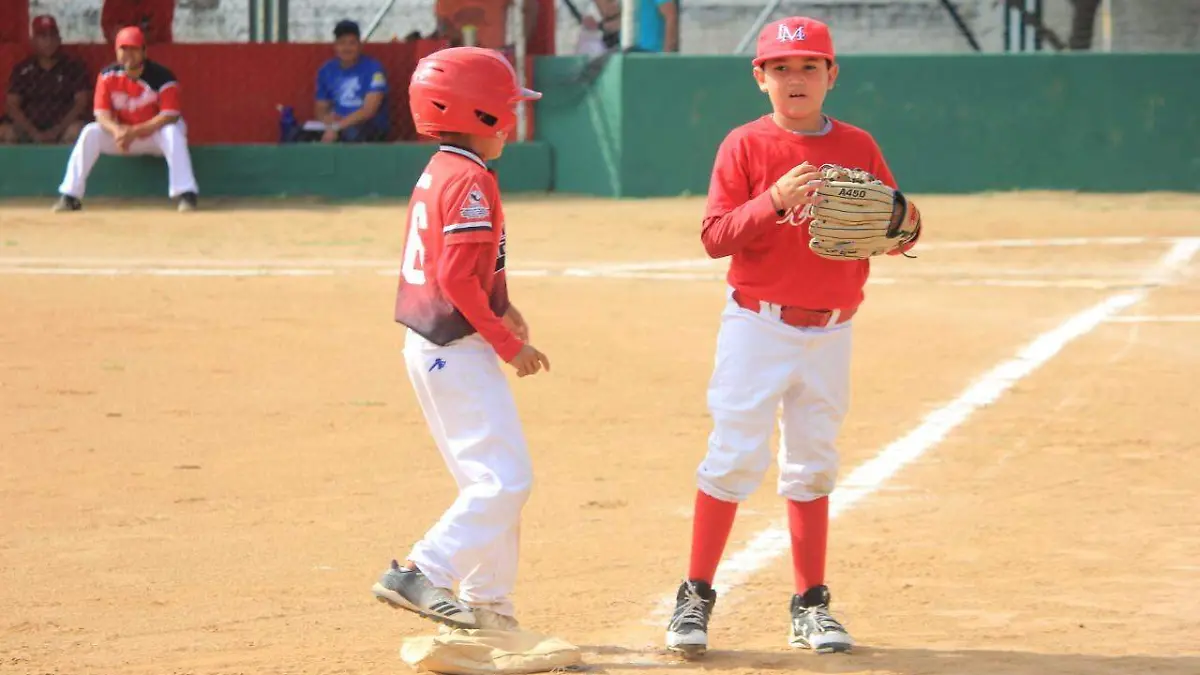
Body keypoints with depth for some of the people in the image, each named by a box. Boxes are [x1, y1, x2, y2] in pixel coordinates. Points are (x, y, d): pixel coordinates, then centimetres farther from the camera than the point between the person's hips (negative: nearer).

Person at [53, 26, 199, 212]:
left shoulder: (161, 76, -21)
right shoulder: (108, 76, -10)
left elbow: (170, 116, -27)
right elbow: (102, 113, -13)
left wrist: (134, 131, -36)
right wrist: (116, 130, -36)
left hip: (154, 133, -3)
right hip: (122, 132, 3)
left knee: (172, 132, -36)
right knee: (90, 132, -20)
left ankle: (186, 195, -39)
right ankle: (70, 197, -20)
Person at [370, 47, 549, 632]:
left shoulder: (435, 174, 13)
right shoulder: (471, 182, -16)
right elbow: (458, 281, -22)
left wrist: (500, 308, 9)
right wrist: (508, 344, -16)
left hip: (427, 348, 10)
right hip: (459, 350, -10)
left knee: (486, 482, 15)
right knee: (506, 480, -10)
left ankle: (487, 605, 17)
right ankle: (421, 574, -15)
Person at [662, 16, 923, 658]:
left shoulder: (858, 147, 5)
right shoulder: (745, 145, -4)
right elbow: (715, 236, -11)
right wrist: (774, 201, -25)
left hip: (830, 333, 3)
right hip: (758, 326, -3)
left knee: (813, 463, 10)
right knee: (735, 456, -7)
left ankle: (810, 605, 16)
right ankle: (696, 597, 2)